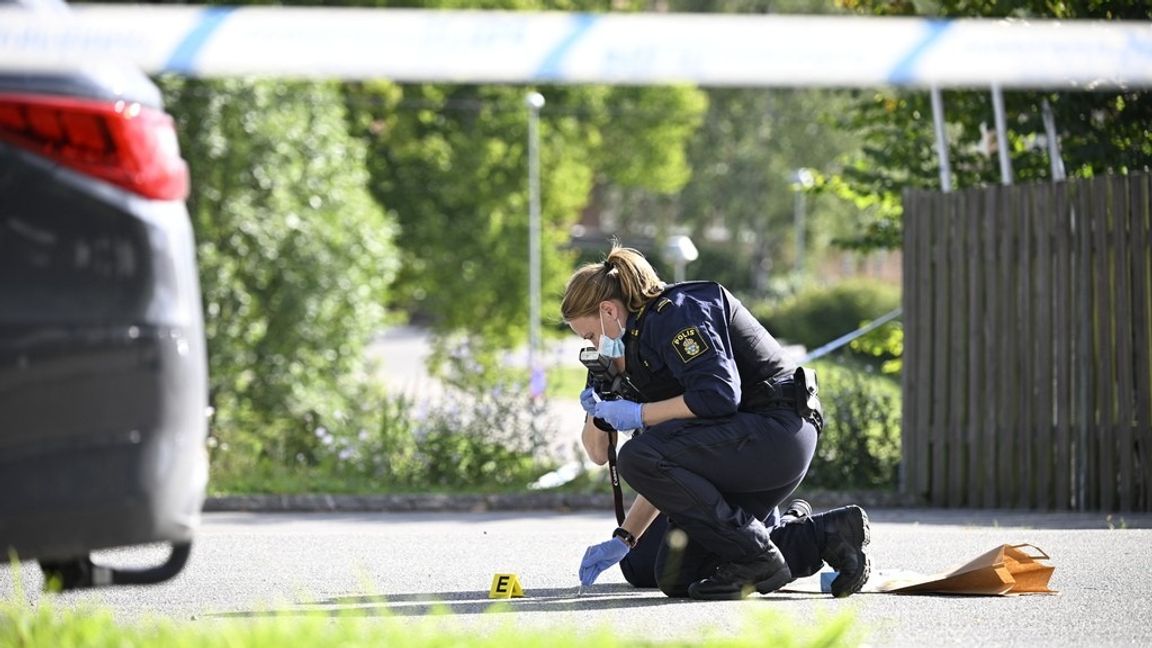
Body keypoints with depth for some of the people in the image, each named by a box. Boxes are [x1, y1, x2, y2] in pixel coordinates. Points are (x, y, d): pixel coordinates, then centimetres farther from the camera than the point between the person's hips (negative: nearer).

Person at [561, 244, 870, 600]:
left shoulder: (677, 312, -9)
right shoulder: (642, 340, 20)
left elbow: (720, 394, -25)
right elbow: (666, 469, 19)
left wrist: (639, 414, -14)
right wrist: (622, 540, 11)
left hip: (777, 431, -10)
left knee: (640, 456, -25)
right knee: (676, 576, 7)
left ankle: (757, 560, -15)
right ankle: (827, 534, 11)